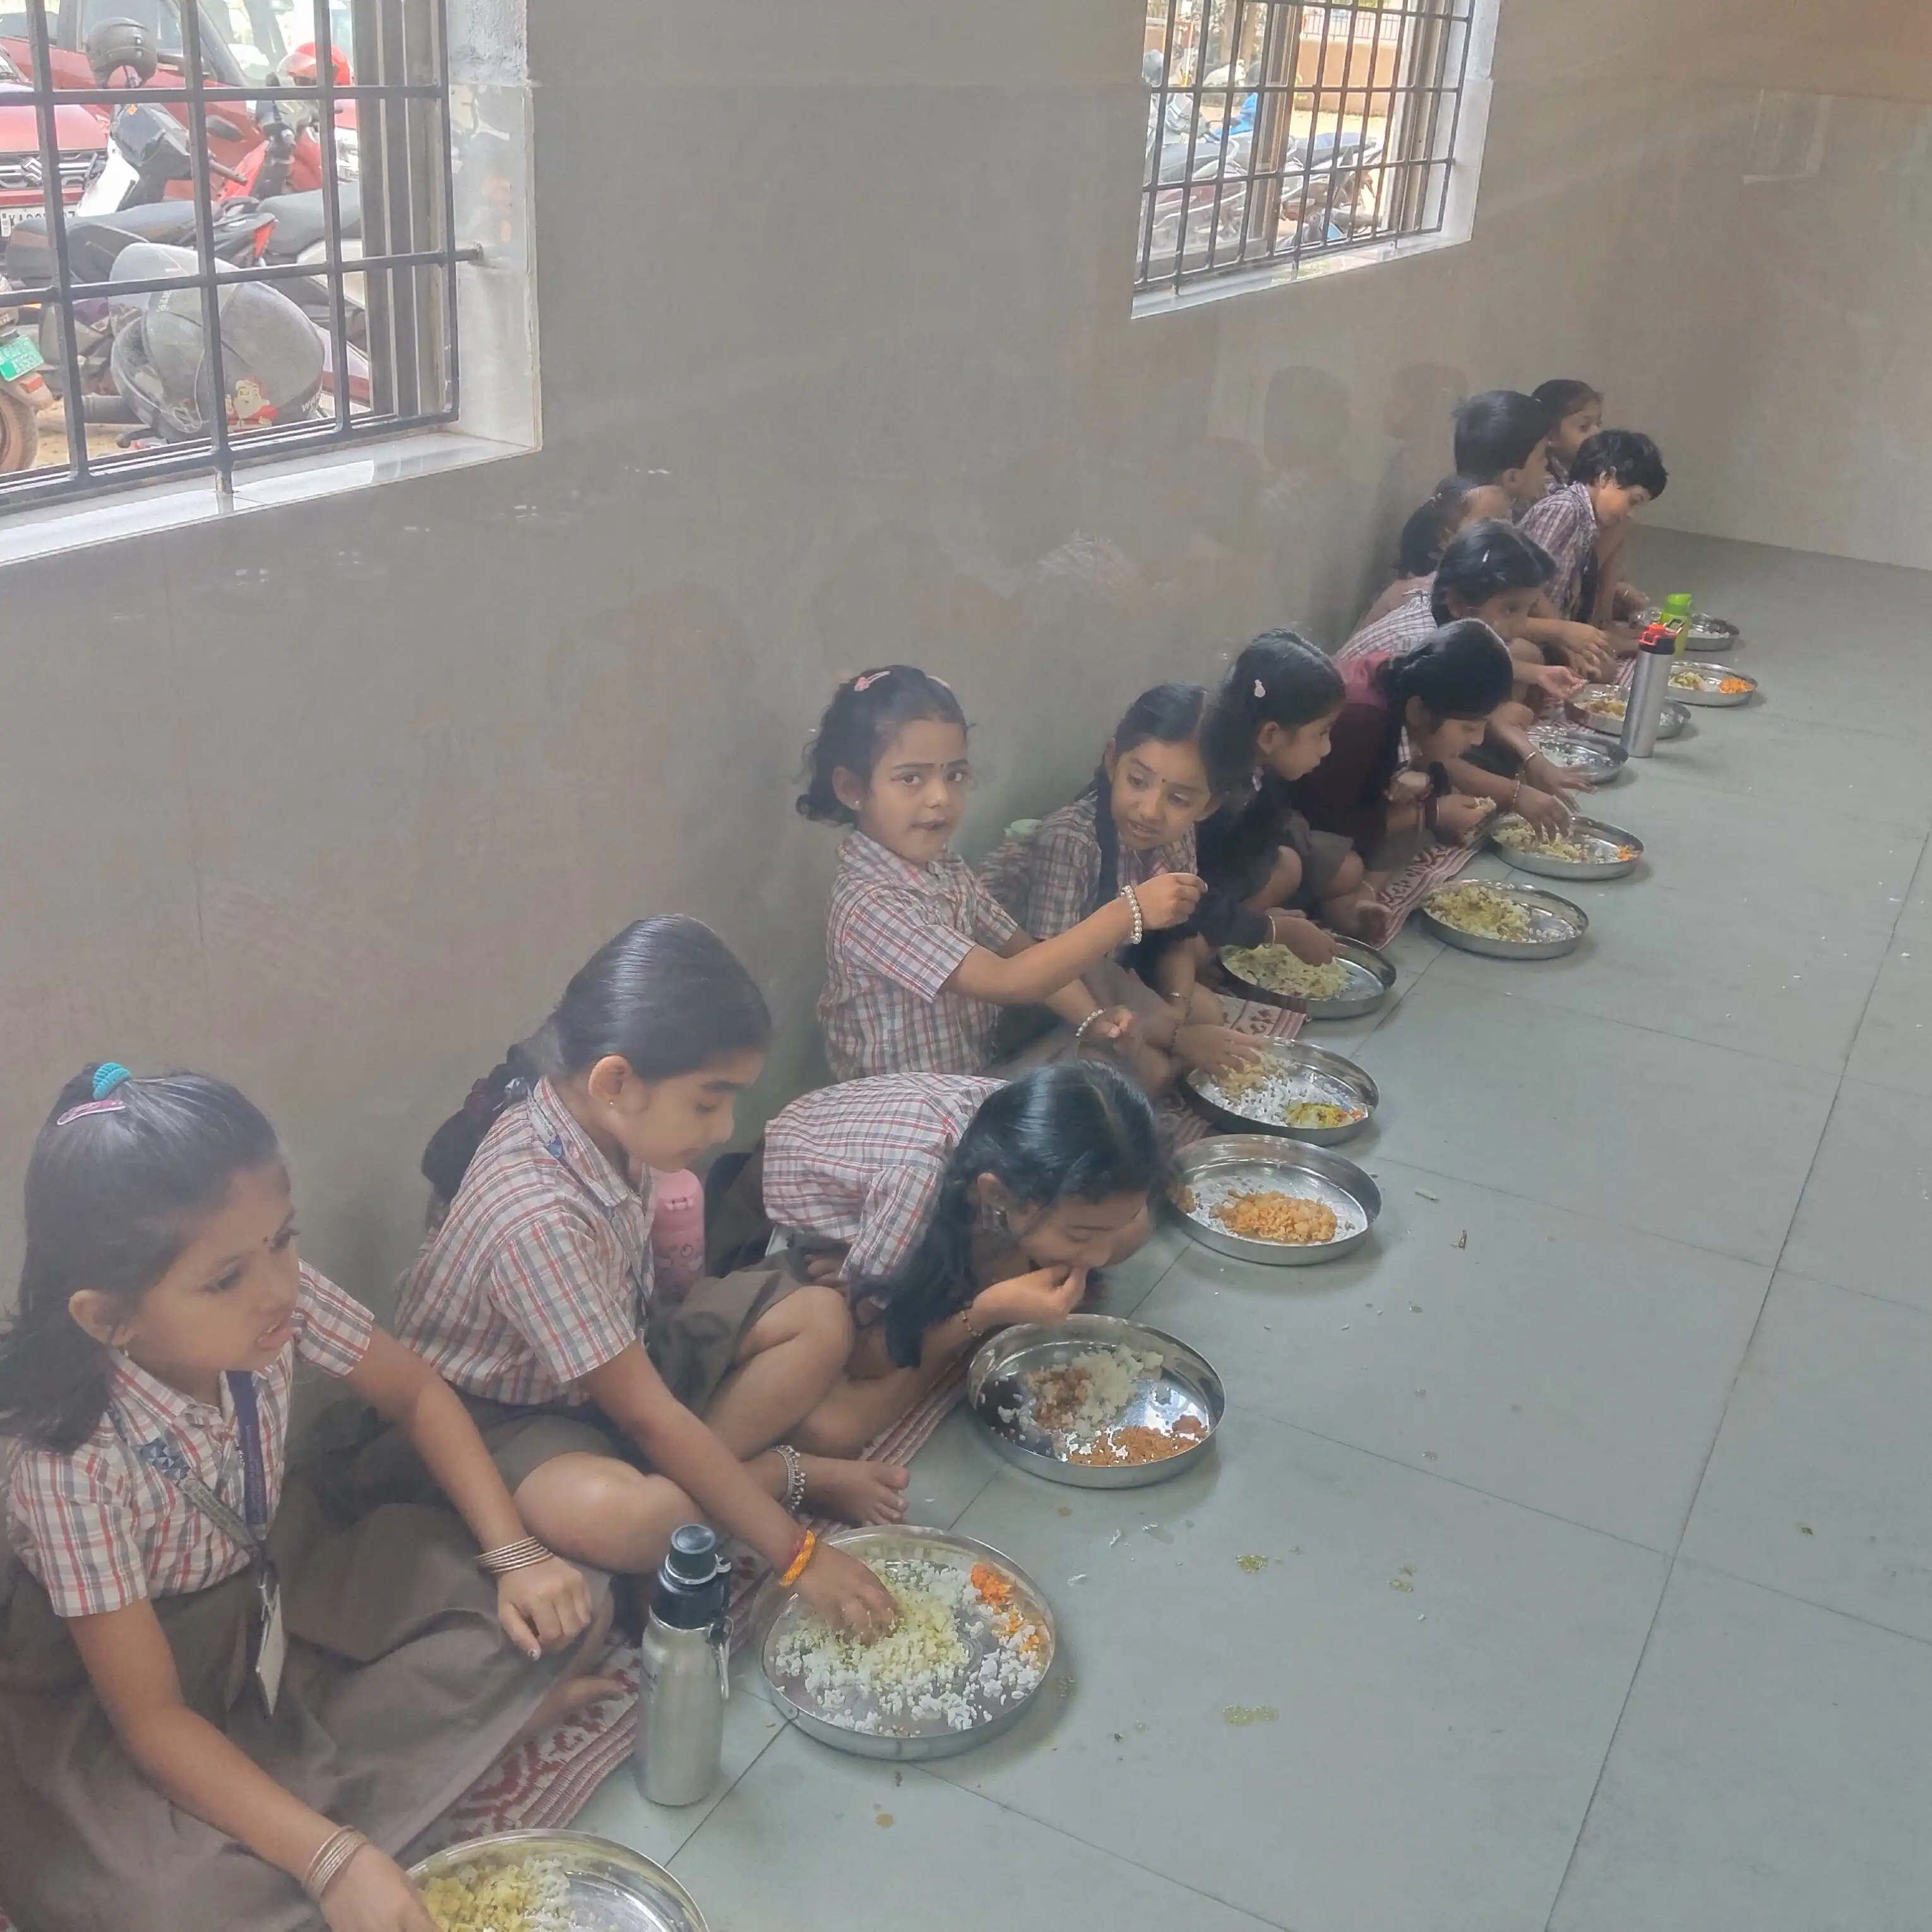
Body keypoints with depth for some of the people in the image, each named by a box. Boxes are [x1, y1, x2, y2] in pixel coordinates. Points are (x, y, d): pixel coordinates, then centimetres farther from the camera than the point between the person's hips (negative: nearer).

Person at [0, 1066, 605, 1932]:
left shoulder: (279, 1302, -22)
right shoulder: (76, 1464, -33)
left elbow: (419, 1395, -3)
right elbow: (150, 1718, -28)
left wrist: (516, 1556, -15)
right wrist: (332, 1858, -37)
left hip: (279, 1583, 5)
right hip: (106, 1680, -4)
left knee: (560, 1607, -11)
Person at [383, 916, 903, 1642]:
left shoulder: (598, 1119, -15)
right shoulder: (537, 1216, -37)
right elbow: (646, 1416, -30)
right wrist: (797, 1555, -25)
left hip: (619, 1354, 8)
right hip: (507, 1411, -8)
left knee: (819, 1320, -2)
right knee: (621, 1517, -38)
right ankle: (782, 1473, -9)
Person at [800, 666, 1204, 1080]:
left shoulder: (946, 868, 2)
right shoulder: (869, 906, -25)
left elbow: (1027, 954, 4)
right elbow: (1005, 981, -29)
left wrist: (1092, 1019, -15)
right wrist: (1129, 911, -32)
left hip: (975, 1081, 8)